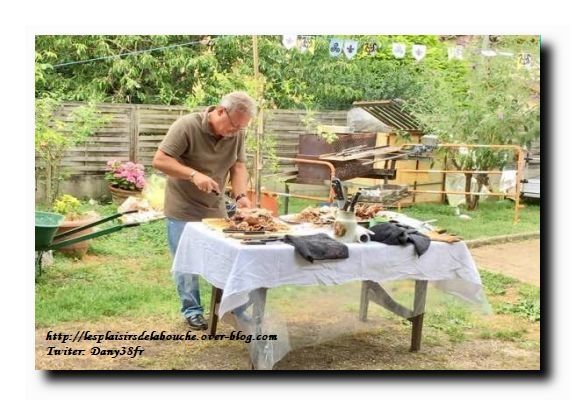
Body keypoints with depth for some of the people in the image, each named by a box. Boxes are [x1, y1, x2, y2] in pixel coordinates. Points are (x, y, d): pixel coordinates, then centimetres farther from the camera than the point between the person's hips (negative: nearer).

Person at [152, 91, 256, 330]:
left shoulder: (238, 134, -5)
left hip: (216, 208, 5)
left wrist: (240, 196, -23)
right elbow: (159, 160, -21)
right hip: (183, 209, -4)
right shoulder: (187, 126, -20)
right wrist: (194, 174, -32)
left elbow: (238, 167, -5)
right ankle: (192, 310, 19)